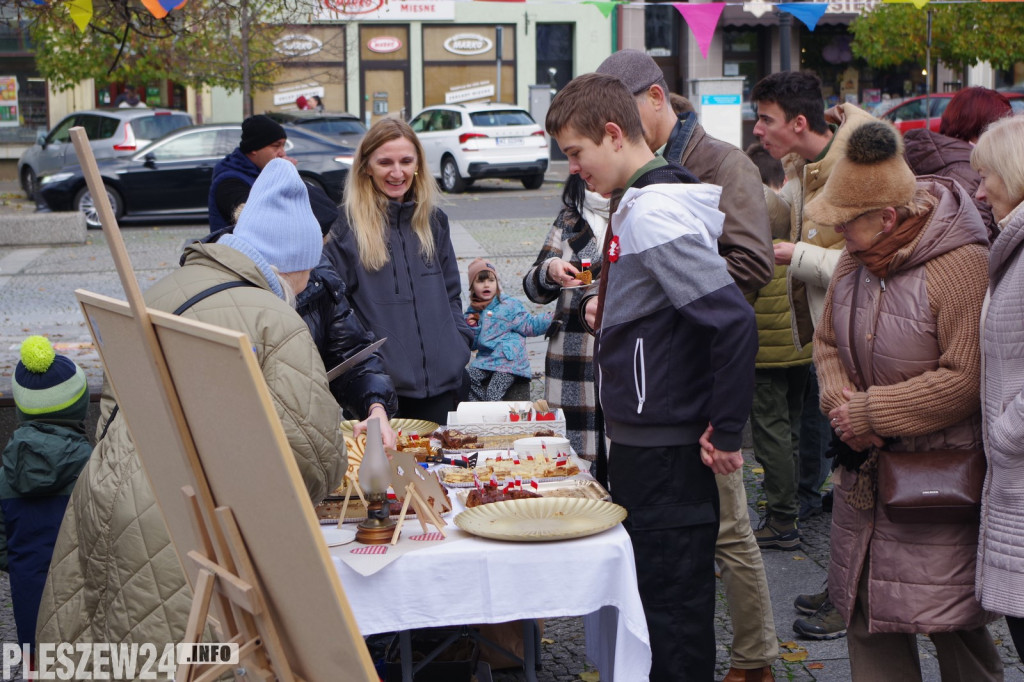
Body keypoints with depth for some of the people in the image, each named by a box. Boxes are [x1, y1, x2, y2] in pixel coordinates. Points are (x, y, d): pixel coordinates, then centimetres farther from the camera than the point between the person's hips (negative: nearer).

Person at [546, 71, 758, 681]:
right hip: (644, 442, 10)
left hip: (667, 451, -10)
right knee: (665, 604, 19)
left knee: (671, 607, 1)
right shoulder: (640, 203, 12)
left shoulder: (655, 210, -19)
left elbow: (732, 319, -26)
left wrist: (726, 432, -20)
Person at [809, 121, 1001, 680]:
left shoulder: (963, 264, -18)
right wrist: (841, 401, -5)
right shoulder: (857, 256, 6)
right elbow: (828, 342, 15)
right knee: (867, 615, 12)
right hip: (865, 468, 7)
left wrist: (871, 412, -16)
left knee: (950, 622, -1)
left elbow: (966, 377, -22)